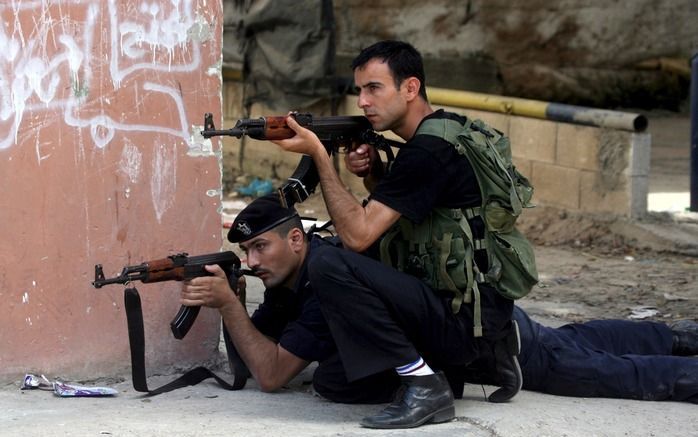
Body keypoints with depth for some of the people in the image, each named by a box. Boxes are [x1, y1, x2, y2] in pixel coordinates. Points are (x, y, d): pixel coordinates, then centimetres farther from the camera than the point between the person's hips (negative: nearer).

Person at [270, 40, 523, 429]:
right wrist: (374, 174, 3)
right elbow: (383, 223, 22)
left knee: (330, 265, -20)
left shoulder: (428, 152, -17)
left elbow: (358, 234, -18)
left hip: (465, 319, -10)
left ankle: (424, 384, -14)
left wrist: (319, 154, -13)